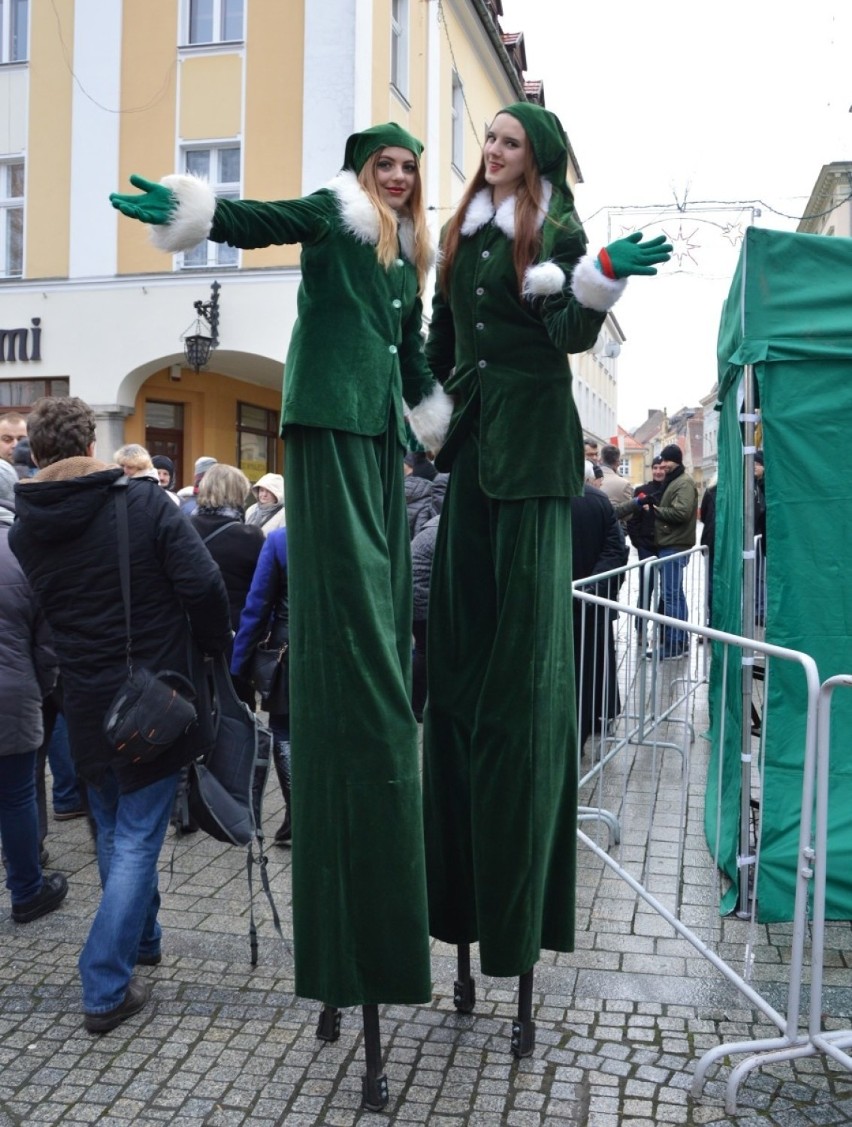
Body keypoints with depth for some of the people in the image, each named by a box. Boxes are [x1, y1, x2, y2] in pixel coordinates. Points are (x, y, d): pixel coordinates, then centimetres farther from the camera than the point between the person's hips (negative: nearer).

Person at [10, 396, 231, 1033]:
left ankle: (141, 939, 39)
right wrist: (212, 647, -3)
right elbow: (203, 585, -18)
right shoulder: (144, 501, -13)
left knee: (114, 832, 22)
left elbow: (39, 614, 7)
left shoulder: (23, 531, -2)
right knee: (139, 837, 4)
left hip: (87, 705, 4)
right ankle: (106, 986, 6)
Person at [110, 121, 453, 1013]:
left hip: (379, 435, 8)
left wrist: (437, 415, 37)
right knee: (345, 605, -12)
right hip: (330, 425, -8)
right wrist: (187, 210, -31)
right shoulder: (335, 216, 5)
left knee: (385, 606, 5)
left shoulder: (406, 255, 24)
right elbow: (257, 221, -13)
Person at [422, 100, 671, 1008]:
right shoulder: (464, 234, 19)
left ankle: (518, 884, 1)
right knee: (461, 640, 4)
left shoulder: (557, 233, 2)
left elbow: (571, 334, -11)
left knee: (524, 639, -7)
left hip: (531, 440, -6)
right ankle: (462, 871, 14)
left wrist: (606, 274, -27)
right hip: (472, 439, 6)